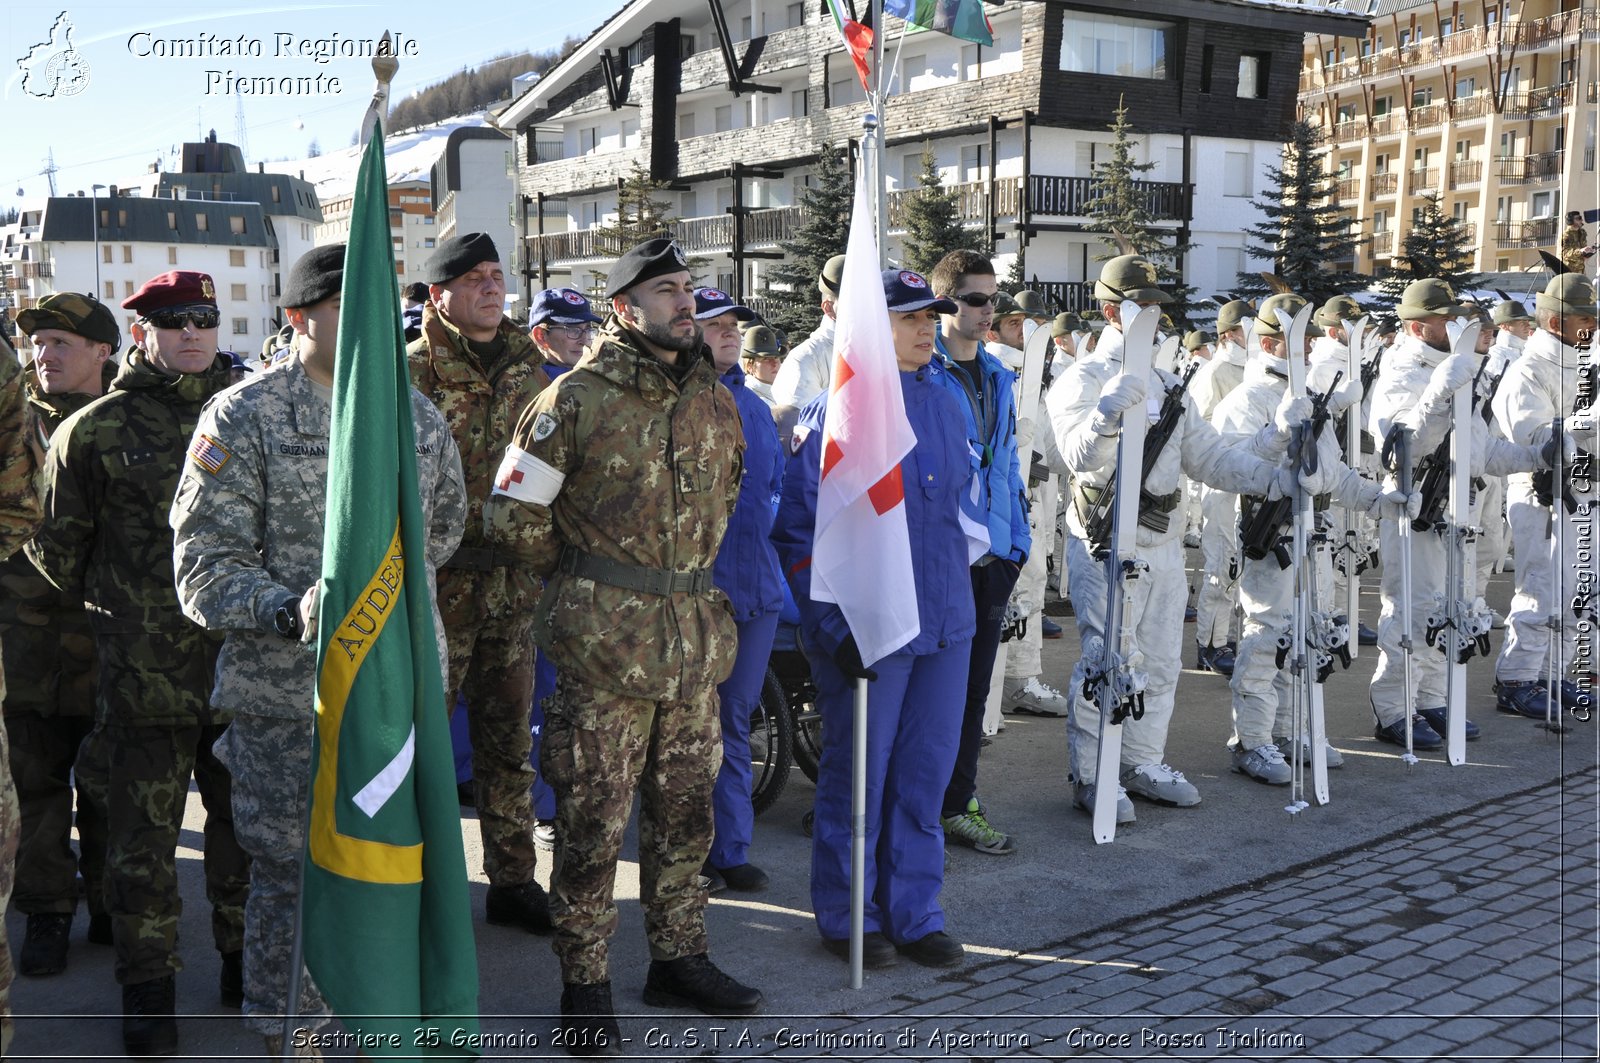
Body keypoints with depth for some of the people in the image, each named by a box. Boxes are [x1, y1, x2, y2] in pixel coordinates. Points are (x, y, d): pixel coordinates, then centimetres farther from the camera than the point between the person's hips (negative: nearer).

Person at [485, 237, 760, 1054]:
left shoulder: (715, 403, 10)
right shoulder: (576, 400, -8)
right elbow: (514, 517, -5)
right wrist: (583, 583, 4)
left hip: (696, 638, 6)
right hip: (606, 641, -6)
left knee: (685, 808, 14)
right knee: (594, 818, 1)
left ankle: (678, 957, 29)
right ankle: (583, 986, 13)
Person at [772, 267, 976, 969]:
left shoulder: (946, 403, 10)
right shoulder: (838, 410, -10)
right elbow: (799, 530, -10)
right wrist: (833, 628, -15)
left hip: (944, 621, 6)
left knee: (925, 772, 11)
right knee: (857, 773, 6)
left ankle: (913, 914, 24)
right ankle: (846, 916, 22)